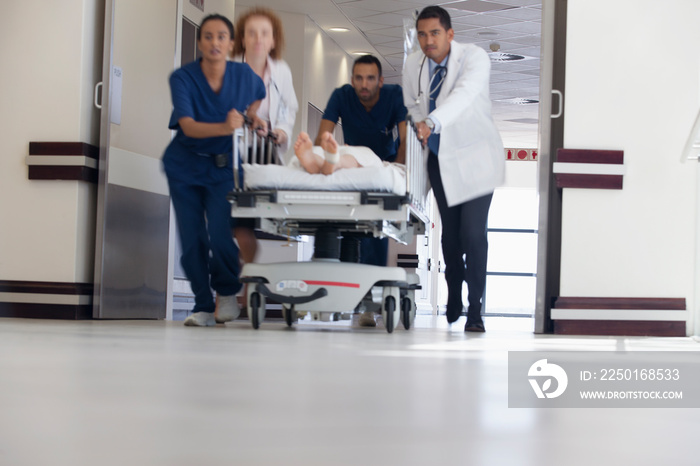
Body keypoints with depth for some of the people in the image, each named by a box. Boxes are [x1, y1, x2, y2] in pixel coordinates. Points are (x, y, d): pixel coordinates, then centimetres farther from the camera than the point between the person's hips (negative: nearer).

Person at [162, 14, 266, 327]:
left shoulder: (244, 75, -7)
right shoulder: (182, 78, -14)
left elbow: (259, 94, 19)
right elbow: (188, 126, -27)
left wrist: (253, 116, -1)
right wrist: (224, 127, -43)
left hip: (223, 166, 0)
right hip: (185, 166, 0)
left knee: (221, 236, -13)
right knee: (192, 239, 0)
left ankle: (227, 292, 16)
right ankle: (203, 307, 14)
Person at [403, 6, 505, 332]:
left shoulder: (474, 57, -22)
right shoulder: (413, 64, -5)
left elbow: (463, 94, -43)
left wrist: (432, 122, -57)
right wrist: (422, 127, 0)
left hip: (475, 157, -5)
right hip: (439, 158, 5)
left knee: (473, 232, -13)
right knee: (450, 232, 11)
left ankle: (475, 310, -5)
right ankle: (453, 302, 29)